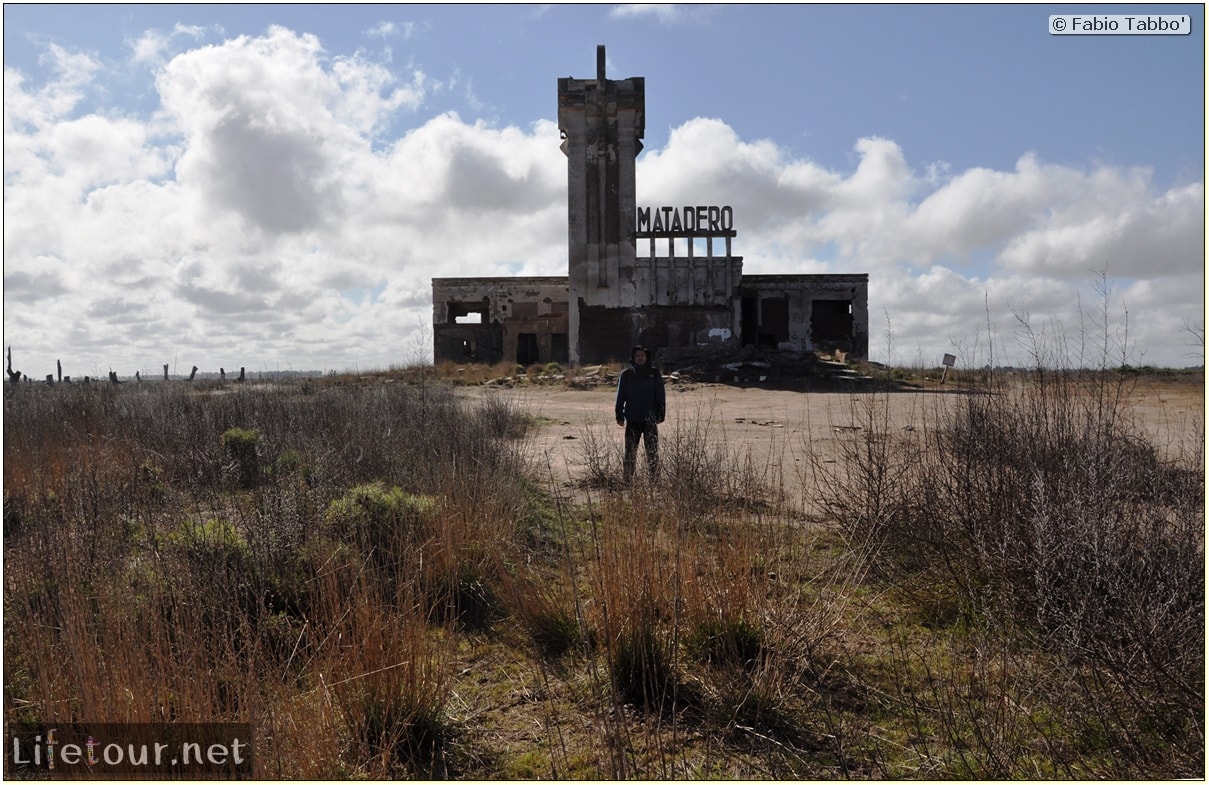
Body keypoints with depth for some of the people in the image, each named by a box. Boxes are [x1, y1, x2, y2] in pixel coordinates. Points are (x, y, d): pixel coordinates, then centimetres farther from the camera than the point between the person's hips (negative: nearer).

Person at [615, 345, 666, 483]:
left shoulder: (654, 373, 3)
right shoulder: (626, 374, 4)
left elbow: (660, 396, 4)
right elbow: (620, 397, 6)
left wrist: (660, 415, -2)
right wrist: (620, 416, 2)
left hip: (650, 419, -1)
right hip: (632, 419, 1)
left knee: (652, 451, 1)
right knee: (630, 451, 3)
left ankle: (655, 478, 7)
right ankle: (628, 478, 8)